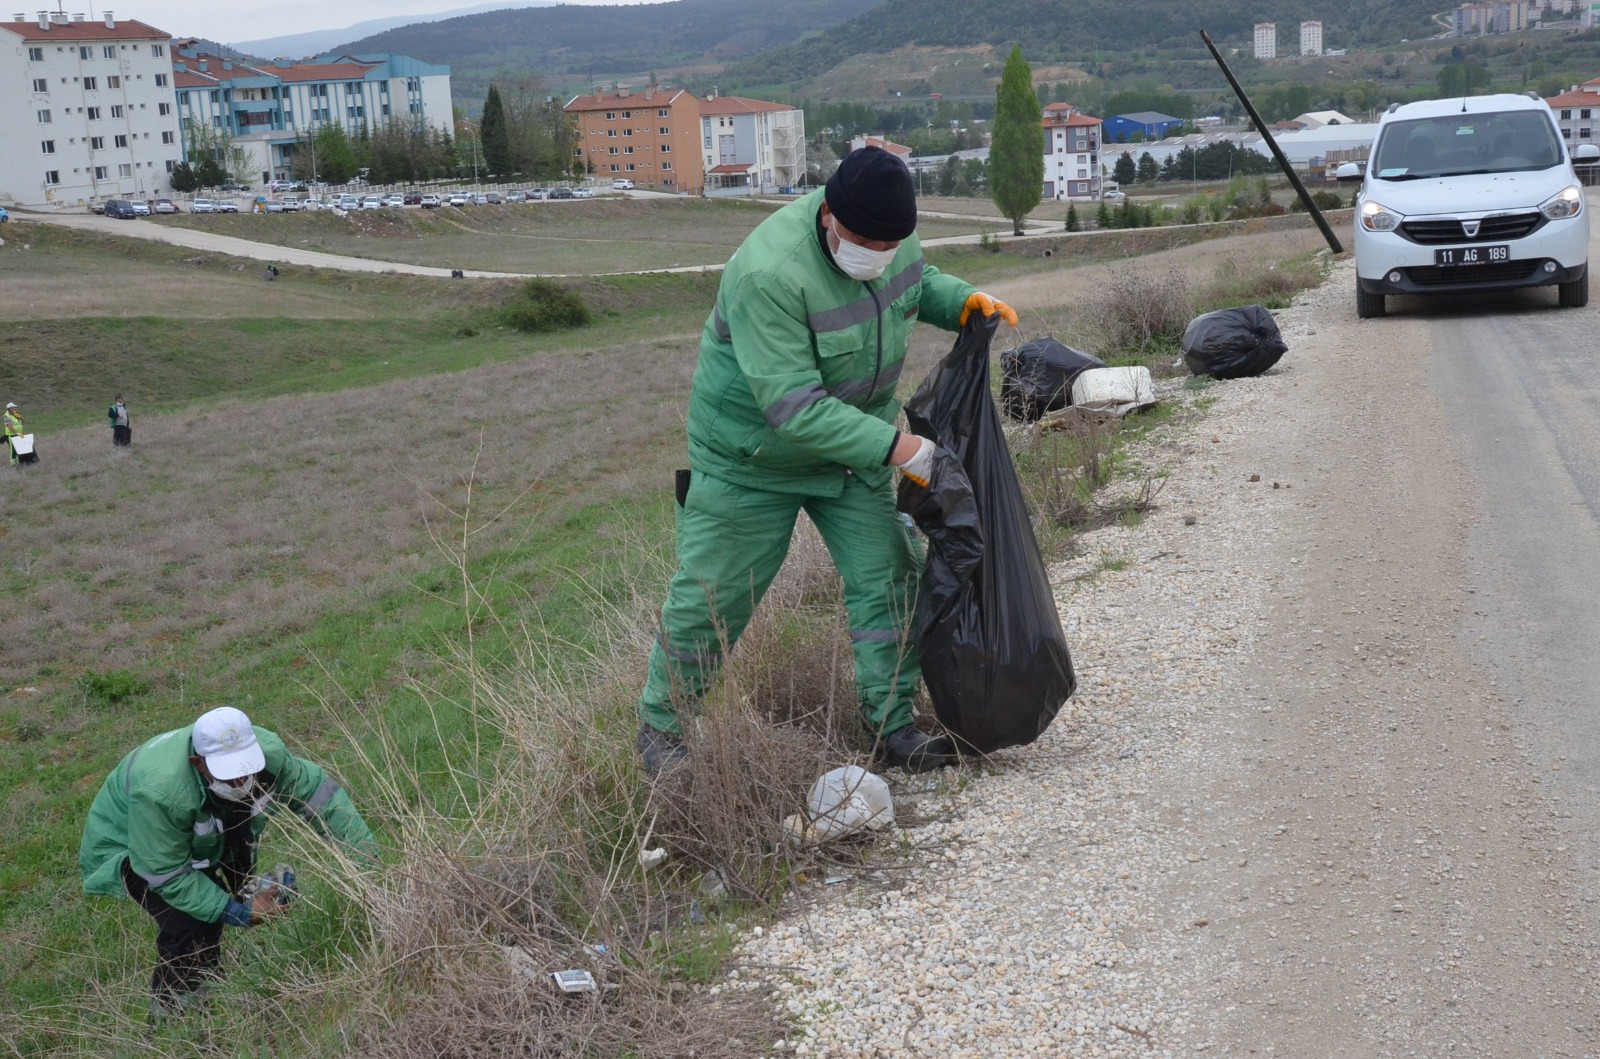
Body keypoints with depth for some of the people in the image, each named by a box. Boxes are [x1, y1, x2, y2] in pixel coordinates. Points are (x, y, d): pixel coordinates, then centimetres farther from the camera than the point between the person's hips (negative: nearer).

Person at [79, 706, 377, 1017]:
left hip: (199, 838, 6)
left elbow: (321, 792, -17)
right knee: (190, 925, -23)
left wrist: (367, 855, -21)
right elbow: (168, 874, -33)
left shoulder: (266, 750, -29)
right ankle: (170, 1014, -3)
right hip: (128, 847, -6)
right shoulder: (159, 792, -43)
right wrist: (238, 914, -35)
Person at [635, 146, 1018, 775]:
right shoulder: (771, 273, -35)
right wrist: (893, 446, -37)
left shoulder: (889, 231, -11)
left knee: (889, 576, 2)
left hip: (851, 439, 6)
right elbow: (792, 407, -37)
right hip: (755, 453, -6)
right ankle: (659, 727, 23)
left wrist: (963, 301, -7)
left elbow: (916, 280, 14)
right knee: (713, 597, 3)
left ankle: (893, 729, 14)